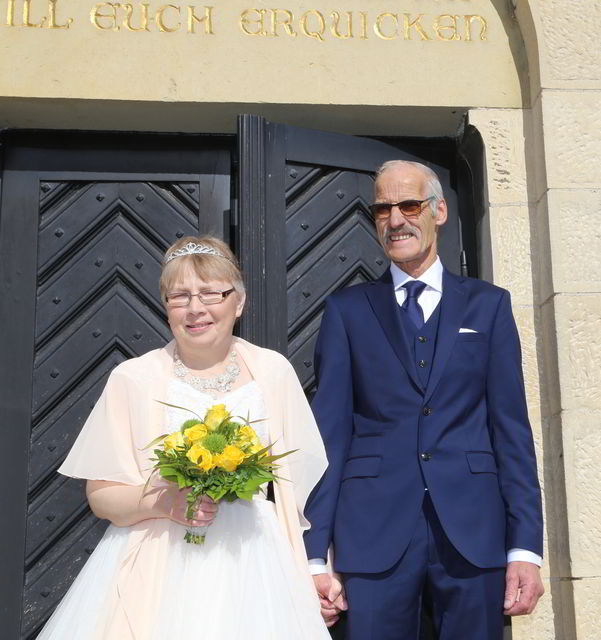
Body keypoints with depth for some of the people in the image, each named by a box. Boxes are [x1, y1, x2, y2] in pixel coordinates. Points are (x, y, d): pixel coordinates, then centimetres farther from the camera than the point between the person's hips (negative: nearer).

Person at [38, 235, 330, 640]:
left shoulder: (273, 371, 2)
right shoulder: (133, 378, -3)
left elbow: (301, 484, 6)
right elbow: (100, 494, 0)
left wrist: (320, 568, 2)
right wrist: (161, 502, -17)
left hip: (254, 569, 1)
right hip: (159, 569, -1)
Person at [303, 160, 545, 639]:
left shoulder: (488, 304, 9)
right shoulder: (347, 311, 8)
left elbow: (511, 425, 4)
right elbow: (329, 432, 2)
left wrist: (526, 546, -3)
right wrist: (315, 554, -3)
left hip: (474, 532, 1)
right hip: (373, 533, 0)